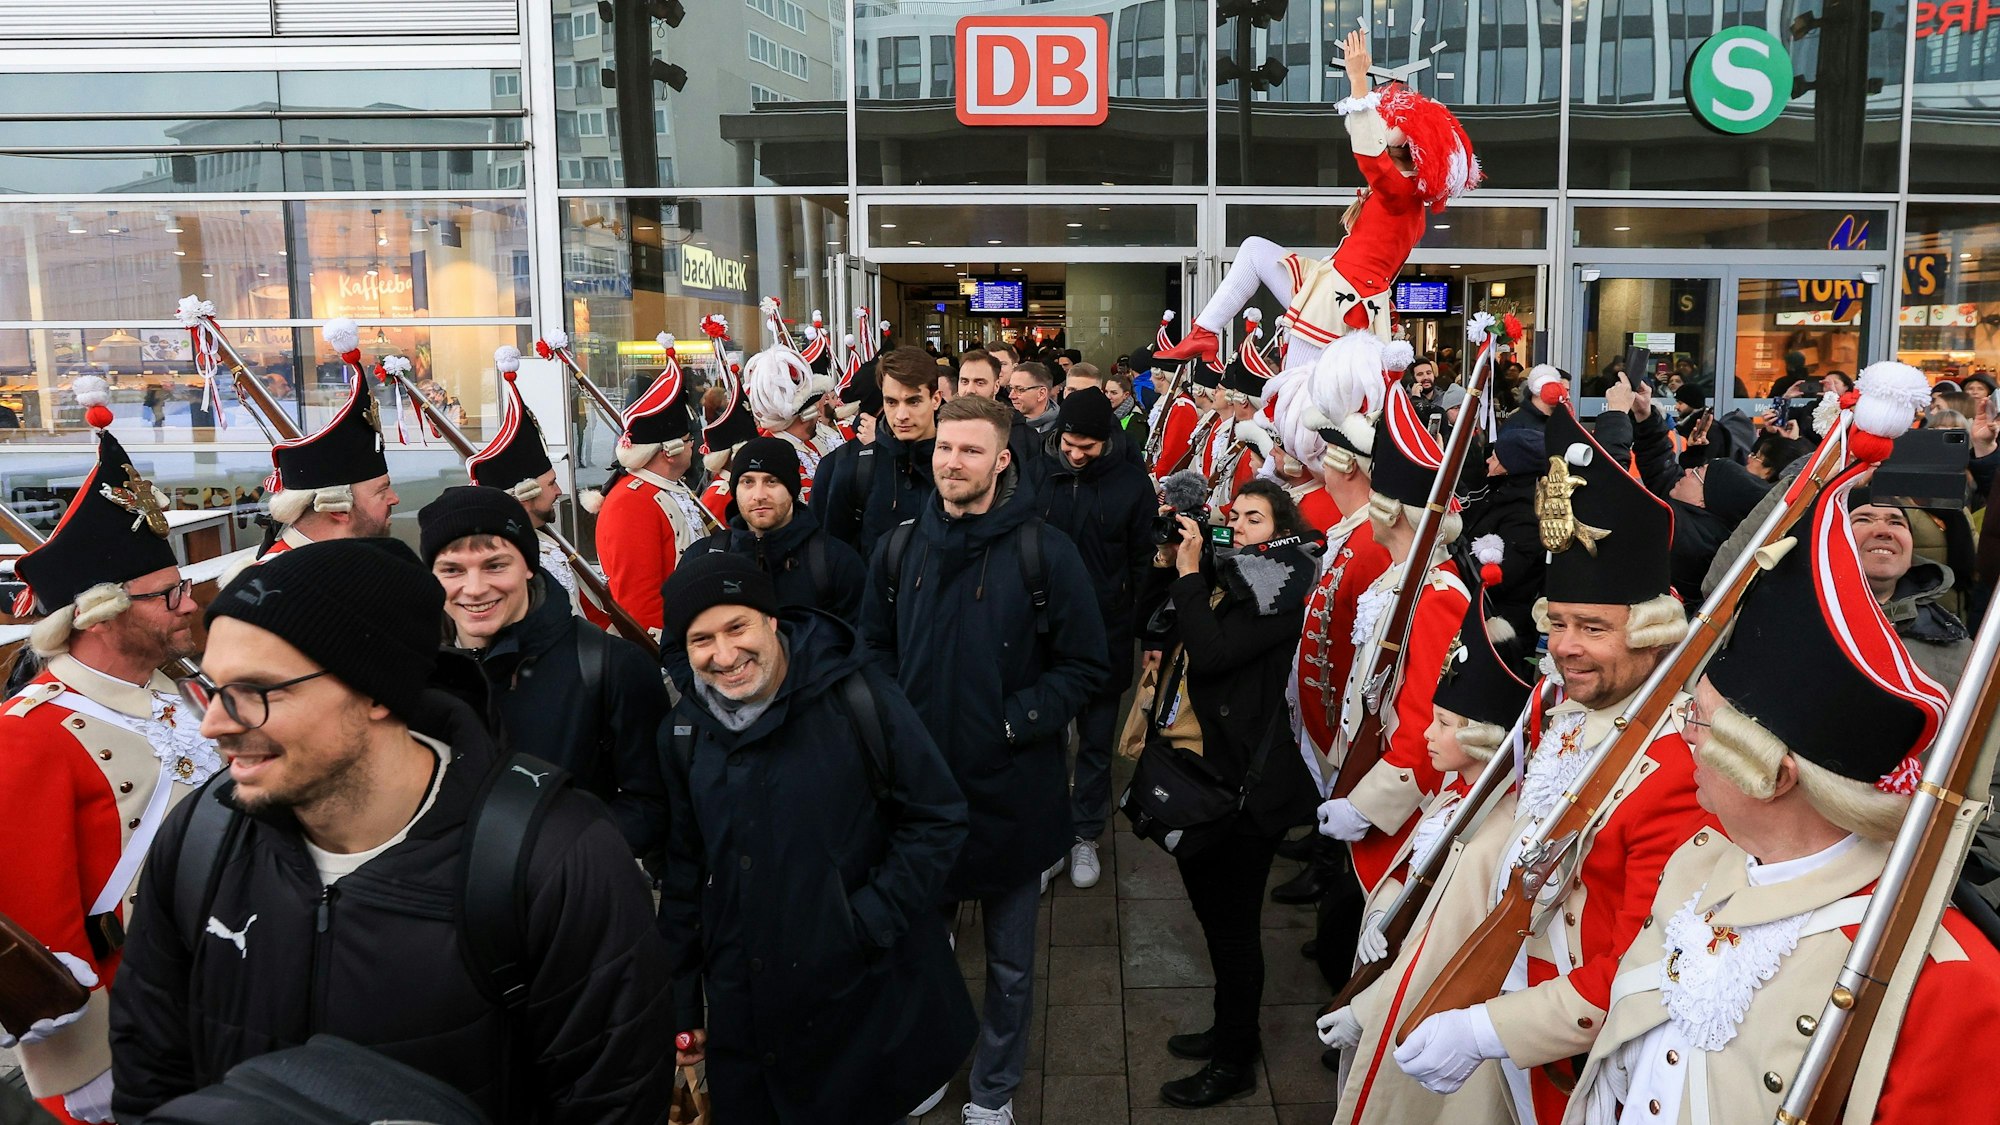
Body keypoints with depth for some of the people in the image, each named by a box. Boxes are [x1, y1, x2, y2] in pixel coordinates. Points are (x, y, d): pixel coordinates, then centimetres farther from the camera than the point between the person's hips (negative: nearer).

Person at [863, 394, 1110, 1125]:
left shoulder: (1044, 553, -11)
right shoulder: (899, 549, 2)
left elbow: (1085, 666, -7)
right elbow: (875, 647, 13)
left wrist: (1014, 722, -16)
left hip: (1012, 788, -3)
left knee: (1009, 957, 14)